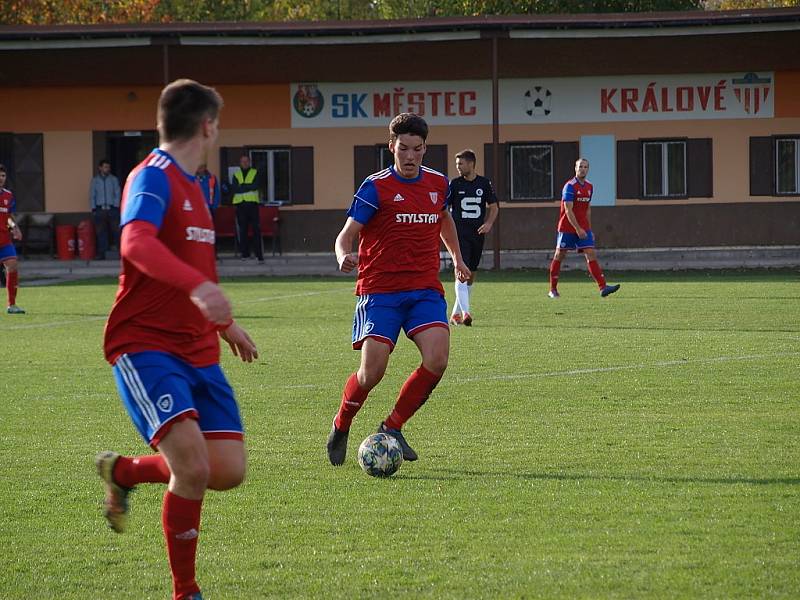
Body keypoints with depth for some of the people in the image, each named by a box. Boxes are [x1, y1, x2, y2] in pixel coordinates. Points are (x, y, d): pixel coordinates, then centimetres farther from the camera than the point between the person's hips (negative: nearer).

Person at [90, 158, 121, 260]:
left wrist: (116, 206, -5)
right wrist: (93, 209, 0)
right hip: (100, 209, 1)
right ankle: (101, 253, 3)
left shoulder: (113, 179, 6)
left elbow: (117, 194, 6)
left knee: (115, 230, -7)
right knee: (101, 232, 0)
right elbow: (92, 195, 9)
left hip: (112, 209, -1)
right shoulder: (95, 180, 8)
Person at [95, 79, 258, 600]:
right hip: (145, 348, -8)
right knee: (193, 467, -21)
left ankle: (121, 472, 25)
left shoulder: (193, 186, 18)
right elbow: (136, 242, -32)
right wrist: (198, 287, -47)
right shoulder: (153, 177, -12)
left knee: (228, 472, -2)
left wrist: (226, 325, 42)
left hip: (197, 352, 8)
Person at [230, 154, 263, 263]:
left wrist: (242, 186, -10)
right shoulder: (236, 174, 14)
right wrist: (248, 187, -11)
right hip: (240, 204, 2)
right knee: (242, 230, 3)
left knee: (256, 229, -8)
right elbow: (234, 189, -1)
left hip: (252, 203, -2)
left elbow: (255, 186, -8)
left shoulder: (254, 173, 9)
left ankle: (259, 254, -12)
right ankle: (245, 253, 8)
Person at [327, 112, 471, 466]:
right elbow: (346, 235, -10)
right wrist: (344, 258, -31)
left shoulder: (438, 183, 9)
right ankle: (341, 427, 17)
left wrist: (456, 257, 32)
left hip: (425, 288, 4)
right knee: (371, 372, -13)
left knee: (437, 360, -18)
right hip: (380, 290, -4)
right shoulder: (375, 187, -6)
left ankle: (392, 427, 2)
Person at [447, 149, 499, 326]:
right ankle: (465, 312, -25)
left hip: (477, 233, 3)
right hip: (460, 232, -3)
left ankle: (456, 313, 21)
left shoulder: (484, 184, 6)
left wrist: (489, 223, -4)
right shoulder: (454, 184, 2)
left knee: (471, 274, 9)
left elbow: (494, 206, 12)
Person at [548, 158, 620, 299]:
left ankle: (603, 287, -15)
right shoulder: (570, 186, -13)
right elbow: (568, 210, -19)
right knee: (559, 256, 4)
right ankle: (553, 290, 14)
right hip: (567, 228, -6)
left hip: (583, 229, 6)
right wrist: (578, 229, -24)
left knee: (591, 255, -6)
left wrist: (589, 229, 16)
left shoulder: (589, 187, 9)